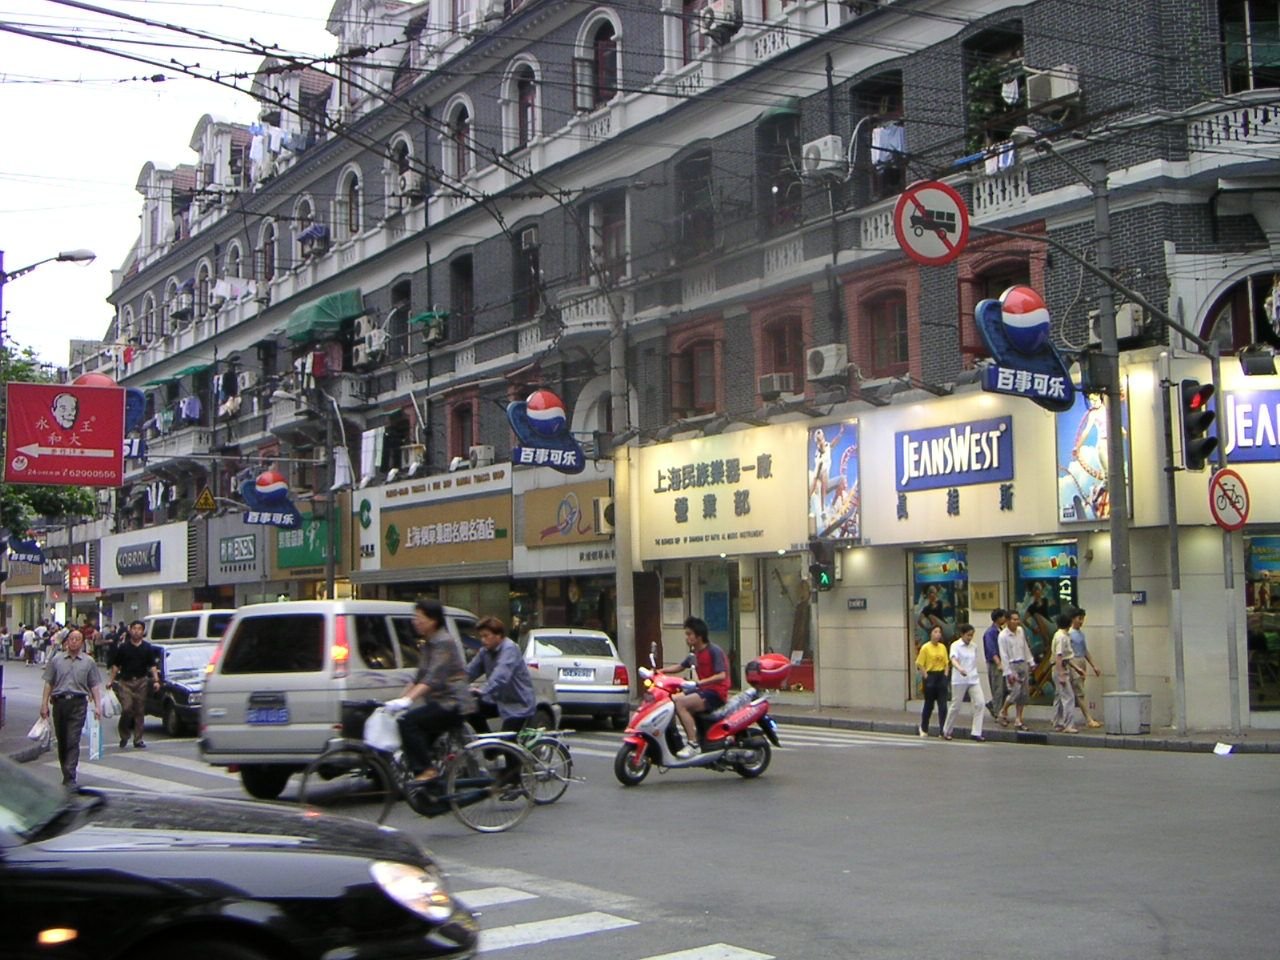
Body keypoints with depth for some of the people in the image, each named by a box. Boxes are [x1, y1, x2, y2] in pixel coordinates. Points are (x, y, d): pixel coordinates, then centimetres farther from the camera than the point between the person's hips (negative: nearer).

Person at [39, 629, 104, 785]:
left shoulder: (88, 662, 8)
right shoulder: (56, 660, 10)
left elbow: (95, 686, 7)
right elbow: (48, 684, 9)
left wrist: (97, 706, -2)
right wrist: (44, 704, 2)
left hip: (78, 703, -2)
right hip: (59, 702, 2)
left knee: (73, 741, -11)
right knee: (61, 741, 9)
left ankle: (69, 777, -14)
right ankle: (66, 771, 22)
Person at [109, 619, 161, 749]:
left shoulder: (147, 648, 8)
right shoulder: (123, 647, 4)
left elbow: (152, 665, 6)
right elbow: (115, 665, 7)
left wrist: (156, 680, -5)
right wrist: (112, 680, 1)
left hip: (141, 681, 2)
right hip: (125, 682, -2)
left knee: (140, 712, 3)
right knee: (127, 709, -13)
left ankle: (138, 740, 9)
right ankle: (124, 735, 8)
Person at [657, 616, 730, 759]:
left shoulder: (714, 651, -14)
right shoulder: (694, 653, 13)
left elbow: (721, 676, -24)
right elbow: (680, 667, 22)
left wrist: (700, 682, -33)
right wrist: (660, 670, 7)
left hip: (716, 692, -9)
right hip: (702, 690, 9)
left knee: (681, 703, -27)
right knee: (671, 700, -1)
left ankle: (692, 744, -27)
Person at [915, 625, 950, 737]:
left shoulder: (943, 647, 7)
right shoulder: (925, 647, -8)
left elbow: (946, 663, 13)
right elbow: (920, 664, -7)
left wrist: (945, 674, 3)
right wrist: (926, 677, -10)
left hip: (941, 676, 4)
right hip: (930, 676, -4)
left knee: (943, 705, -2)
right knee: (929, 704, 8)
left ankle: (944, 730, 0)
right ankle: (923, 729, 27)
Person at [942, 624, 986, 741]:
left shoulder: (974, 646, 8)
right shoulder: (955, 645, -9)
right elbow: (953, 660, -26)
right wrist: (960, 669, -45)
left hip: (974, 679, 5)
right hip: (959, 680, -4)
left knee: (980, 703, -11)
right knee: (956, 706, 4)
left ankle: (976, 732, -7)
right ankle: (946, 731, 22)